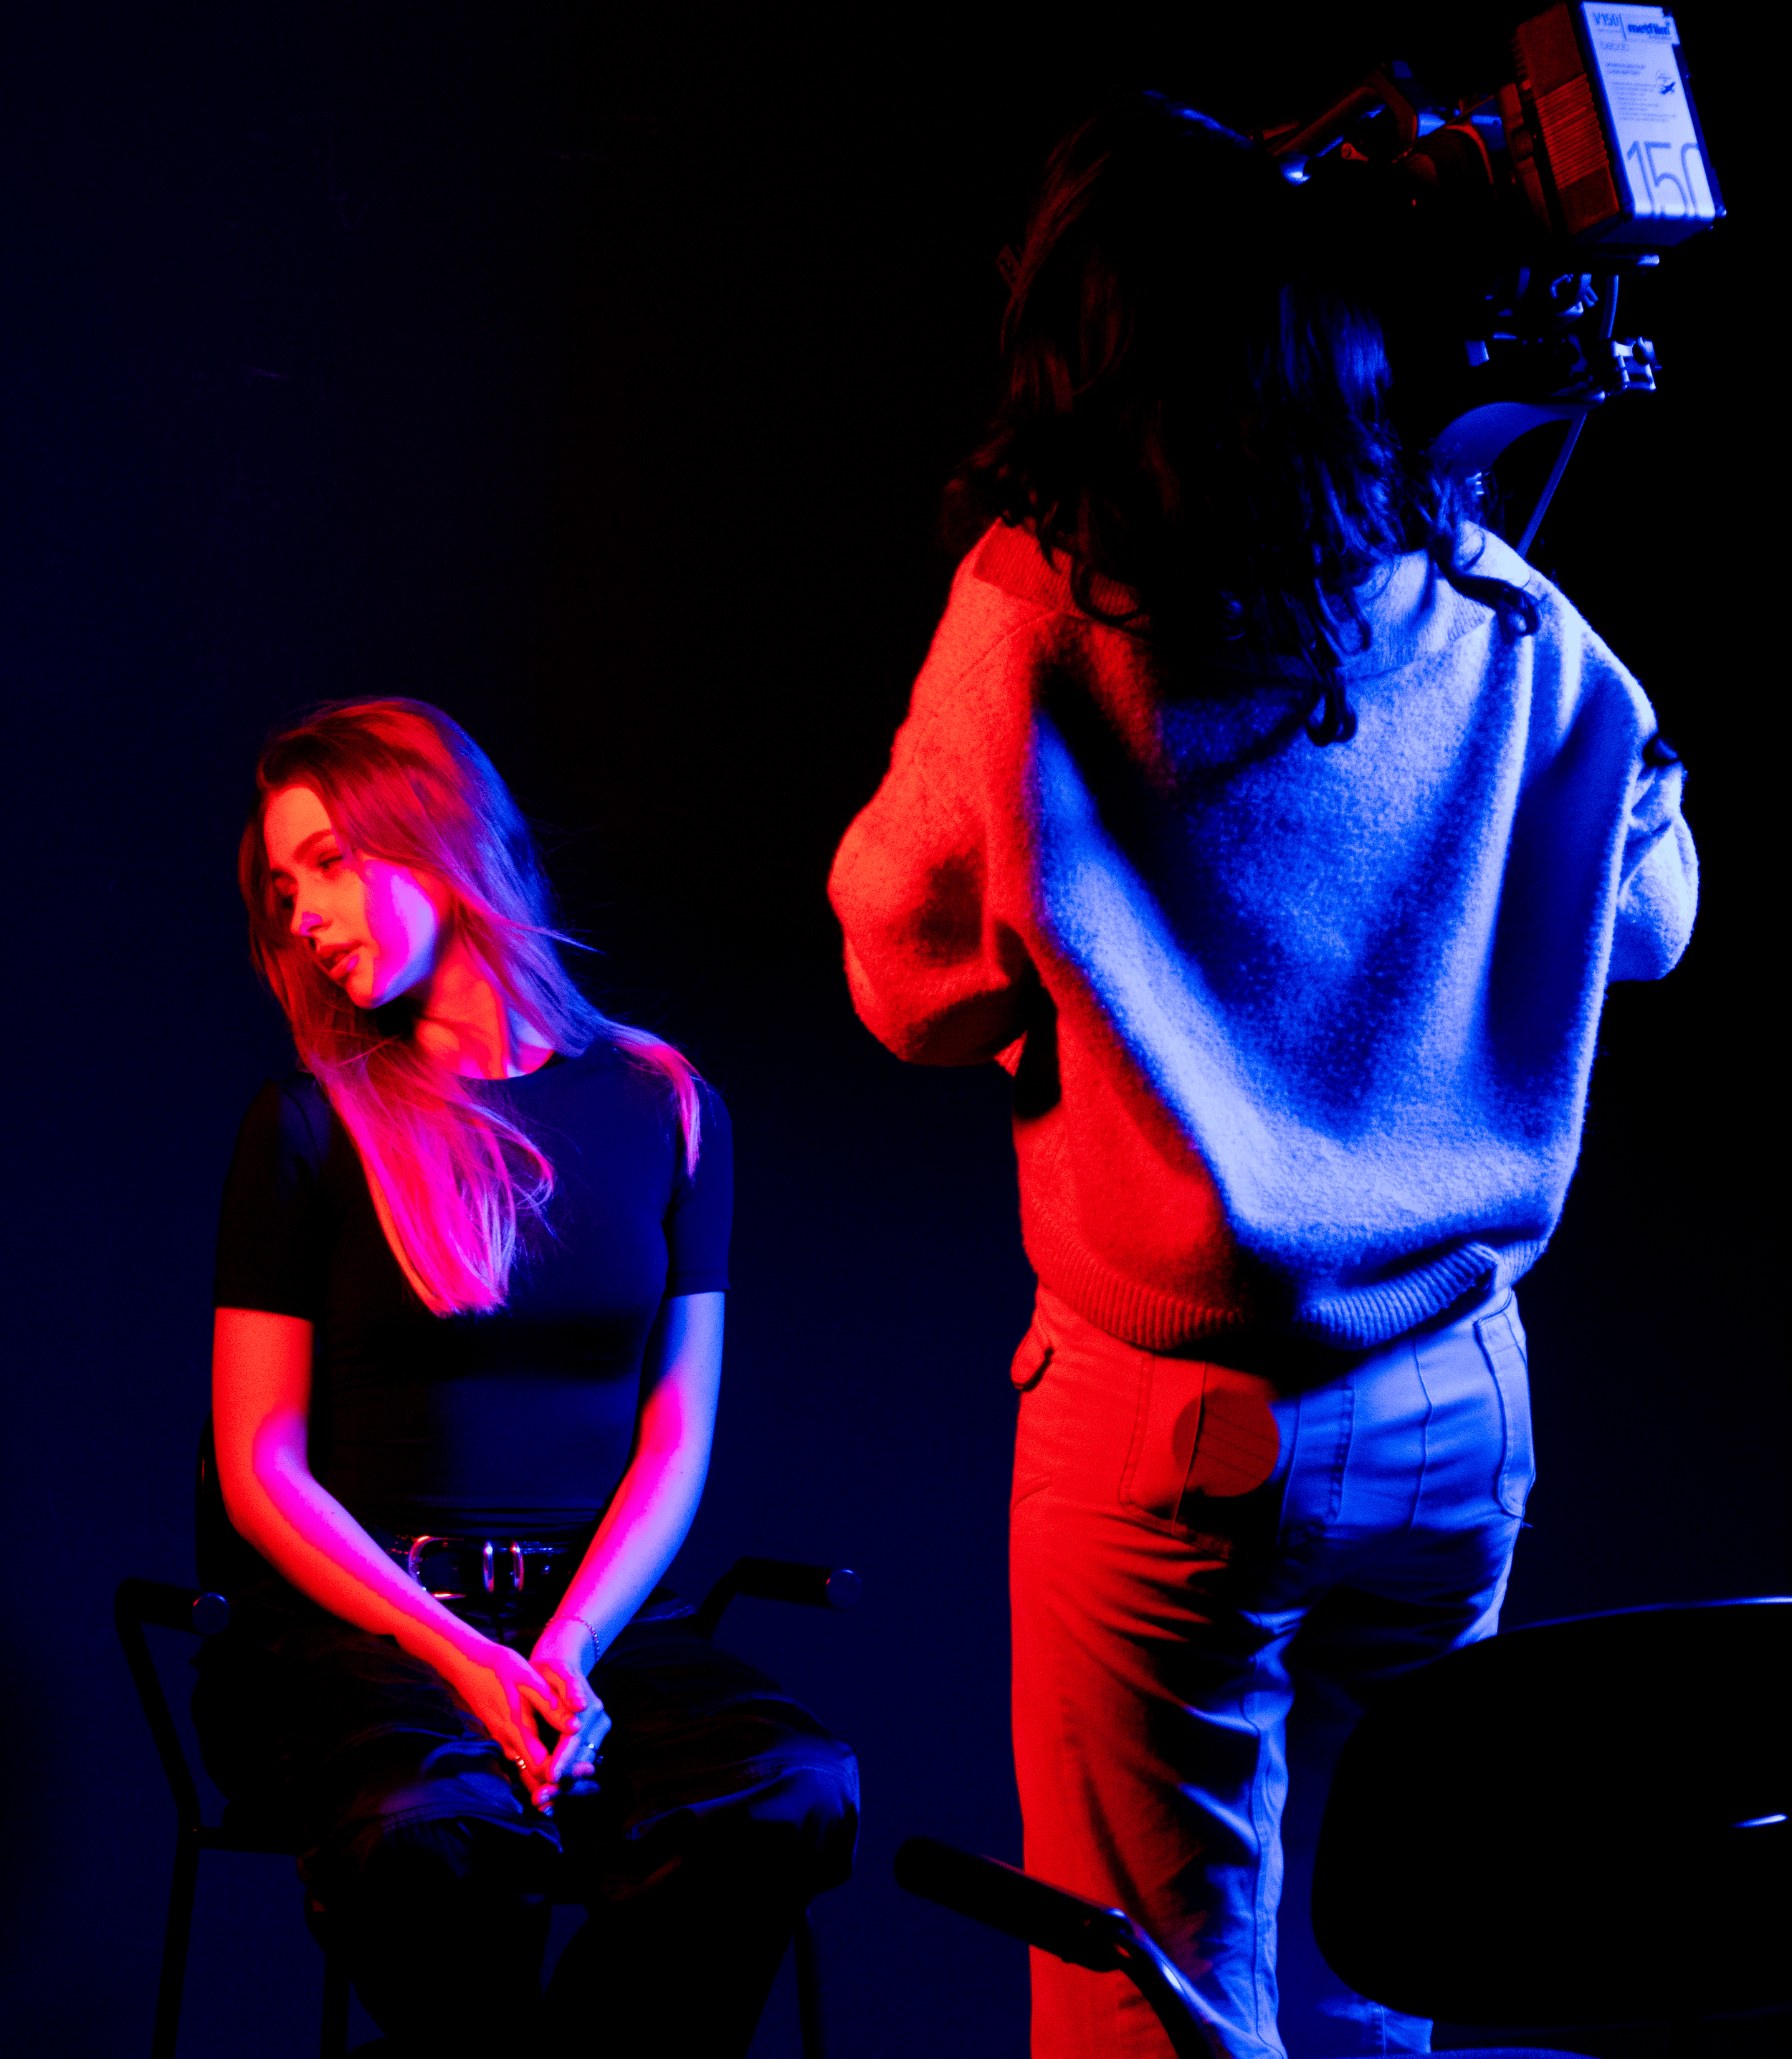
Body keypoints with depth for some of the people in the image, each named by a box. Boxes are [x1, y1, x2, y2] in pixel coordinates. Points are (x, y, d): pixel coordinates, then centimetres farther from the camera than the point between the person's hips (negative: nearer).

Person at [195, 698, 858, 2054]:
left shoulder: (663, 1106, 10)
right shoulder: (312, 1127, 5)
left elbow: (676, 1441, 7)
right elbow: (262, 1471, 1)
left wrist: (565, 1649, -11)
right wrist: (461, 1656, -14)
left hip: (596, 1610, 2)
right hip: (355, 1621, -2)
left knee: (795, 1795, -29)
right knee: (438, 1830, -36)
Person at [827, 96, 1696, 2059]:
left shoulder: (1038, 615, -13)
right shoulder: (1494, 611, -2)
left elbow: (916, 986, -2)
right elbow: (1647, 916, 13)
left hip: (1172, 1424, -4)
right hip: (1455, 1407, 4)